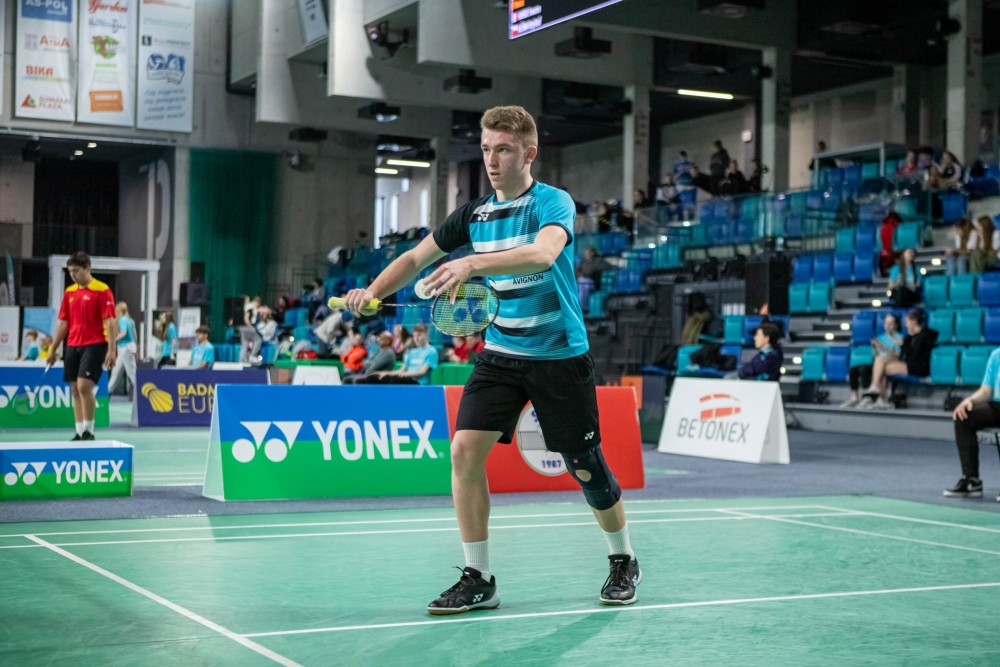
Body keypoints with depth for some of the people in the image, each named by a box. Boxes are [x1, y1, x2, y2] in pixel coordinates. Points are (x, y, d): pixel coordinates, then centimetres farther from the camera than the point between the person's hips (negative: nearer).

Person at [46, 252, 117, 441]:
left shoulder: (102, 290, -7)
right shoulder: (69, 292, 12)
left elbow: (110, 321, -11)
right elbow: (63, 322, 17)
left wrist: (111, 349, -18)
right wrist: (53, 349, 14)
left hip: (94, 345, -6)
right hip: (72, 346, 6)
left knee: (84, 386, -16)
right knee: (75, 389, 5)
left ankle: (88, 431, -8)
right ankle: (79, 432, 9)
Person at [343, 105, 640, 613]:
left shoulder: (553, 203, -12)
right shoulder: (474, 213, 5)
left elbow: (543, 253, -34)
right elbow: (416, 257, 15)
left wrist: (472, 264, -46)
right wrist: (373, 292, -2)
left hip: (559, 356, -4)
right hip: (500, 354, 4)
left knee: (585, 467, 4)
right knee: (465, 449, -12)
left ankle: (623, 562, 30)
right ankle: (478, 579, -1)